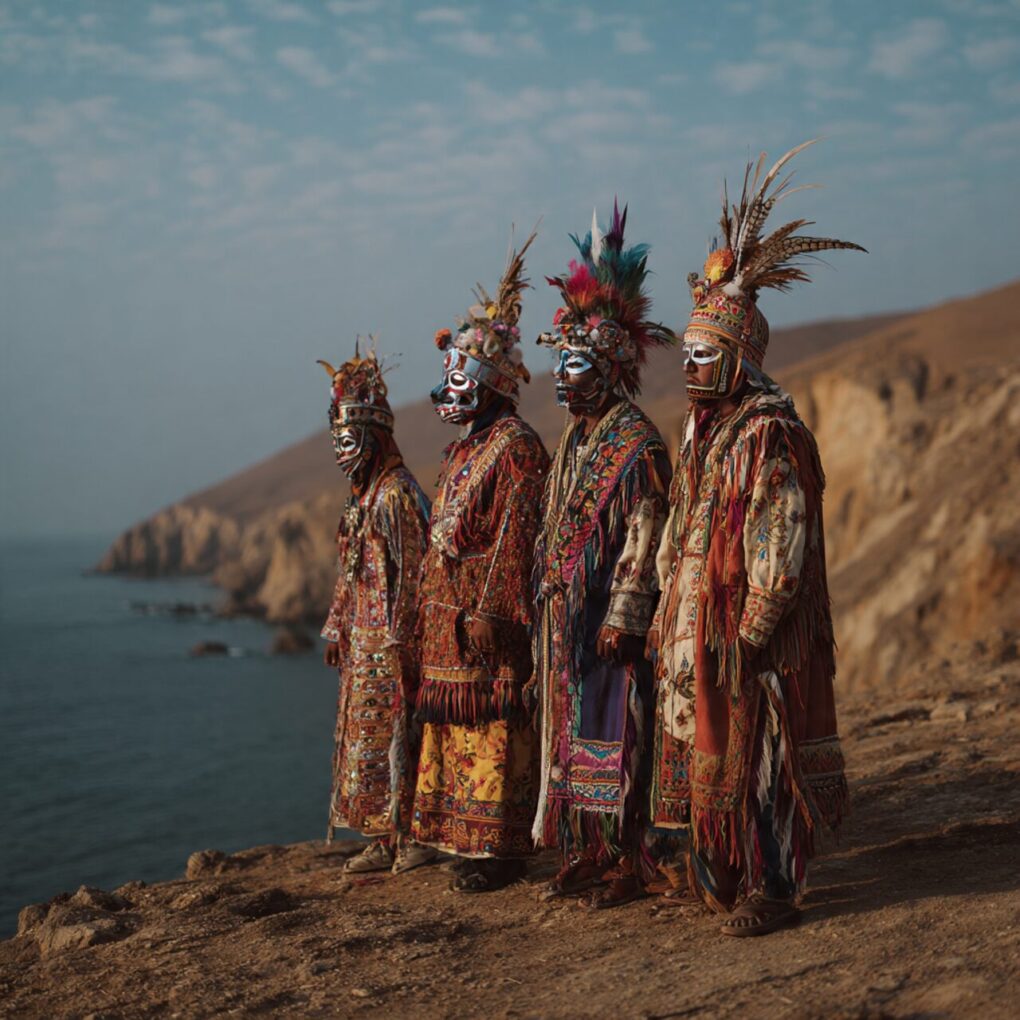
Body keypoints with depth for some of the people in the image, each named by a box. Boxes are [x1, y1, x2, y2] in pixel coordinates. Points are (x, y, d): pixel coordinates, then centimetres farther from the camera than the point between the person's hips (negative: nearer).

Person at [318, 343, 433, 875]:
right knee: (363, 733, 10)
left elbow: (409, 572, -17)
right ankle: (383, 839, 16)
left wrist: (399, 641, -20)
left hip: (389, 638, -9)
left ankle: (410, 836, 1)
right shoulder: (361, 495, 16)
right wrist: (337, 630, 19)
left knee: (392, 732, -6)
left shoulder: (396, 493, -13)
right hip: (362, 639, 9)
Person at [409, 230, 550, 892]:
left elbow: (514, 538, -18)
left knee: (492, 728, -6)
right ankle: (470, 838, 20)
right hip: (452, 619, 10)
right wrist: (438, 614, 19)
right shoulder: (465, 448, 18)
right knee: (458, 723, 12)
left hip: (490, 620, -10)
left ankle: (501, 847, 0)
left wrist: (491, 613, -21)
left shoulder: (516, 448, -12)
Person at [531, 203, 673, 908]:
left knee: (614, 736, -5)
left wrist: (621, 617, -20)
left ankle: (627, 864, 3)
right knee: (572, 734, 11)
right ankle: (586, 855, 20)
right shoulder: (574, 439, 16)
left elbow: (644, 540, -16)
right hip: (565, 614, 9)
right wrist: (549, 602, 16)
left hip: (612, 618, -9)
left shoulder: (638, 444, -11)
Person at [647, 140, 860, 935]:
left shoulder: (771, 435, -14)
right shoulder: (703, 430, 14)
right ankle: (720, 872, 25)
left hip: (750, 633, -9)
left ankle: (771, 890, 4)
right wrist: (668, 614, 16)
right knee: (707, 742, 14)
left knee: (755, 749, -4)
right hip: (698, 627, 9)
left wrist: (752, 630, -20)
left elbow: (780, 549, -18)